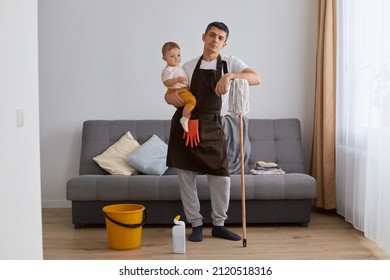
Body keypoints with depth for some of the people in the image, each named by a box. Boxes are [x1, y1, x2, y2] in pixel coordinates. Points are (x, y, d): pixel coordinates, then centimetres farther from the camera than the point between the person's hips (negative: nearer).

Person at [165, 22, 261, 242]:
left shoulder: (230, 63, 4)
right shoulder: (189, 66, 8)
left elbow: (256, 78, -13)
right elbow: (170, 93, 11)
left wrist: (230, 76, -29)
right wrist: (171, 97, -14)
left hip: (212, 127, 0)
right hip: (186, 124, 1)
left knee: (222, 178, -1)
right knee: (186, 179, 3)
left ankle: (219, 225, 18)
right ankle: (196, 225, 18)